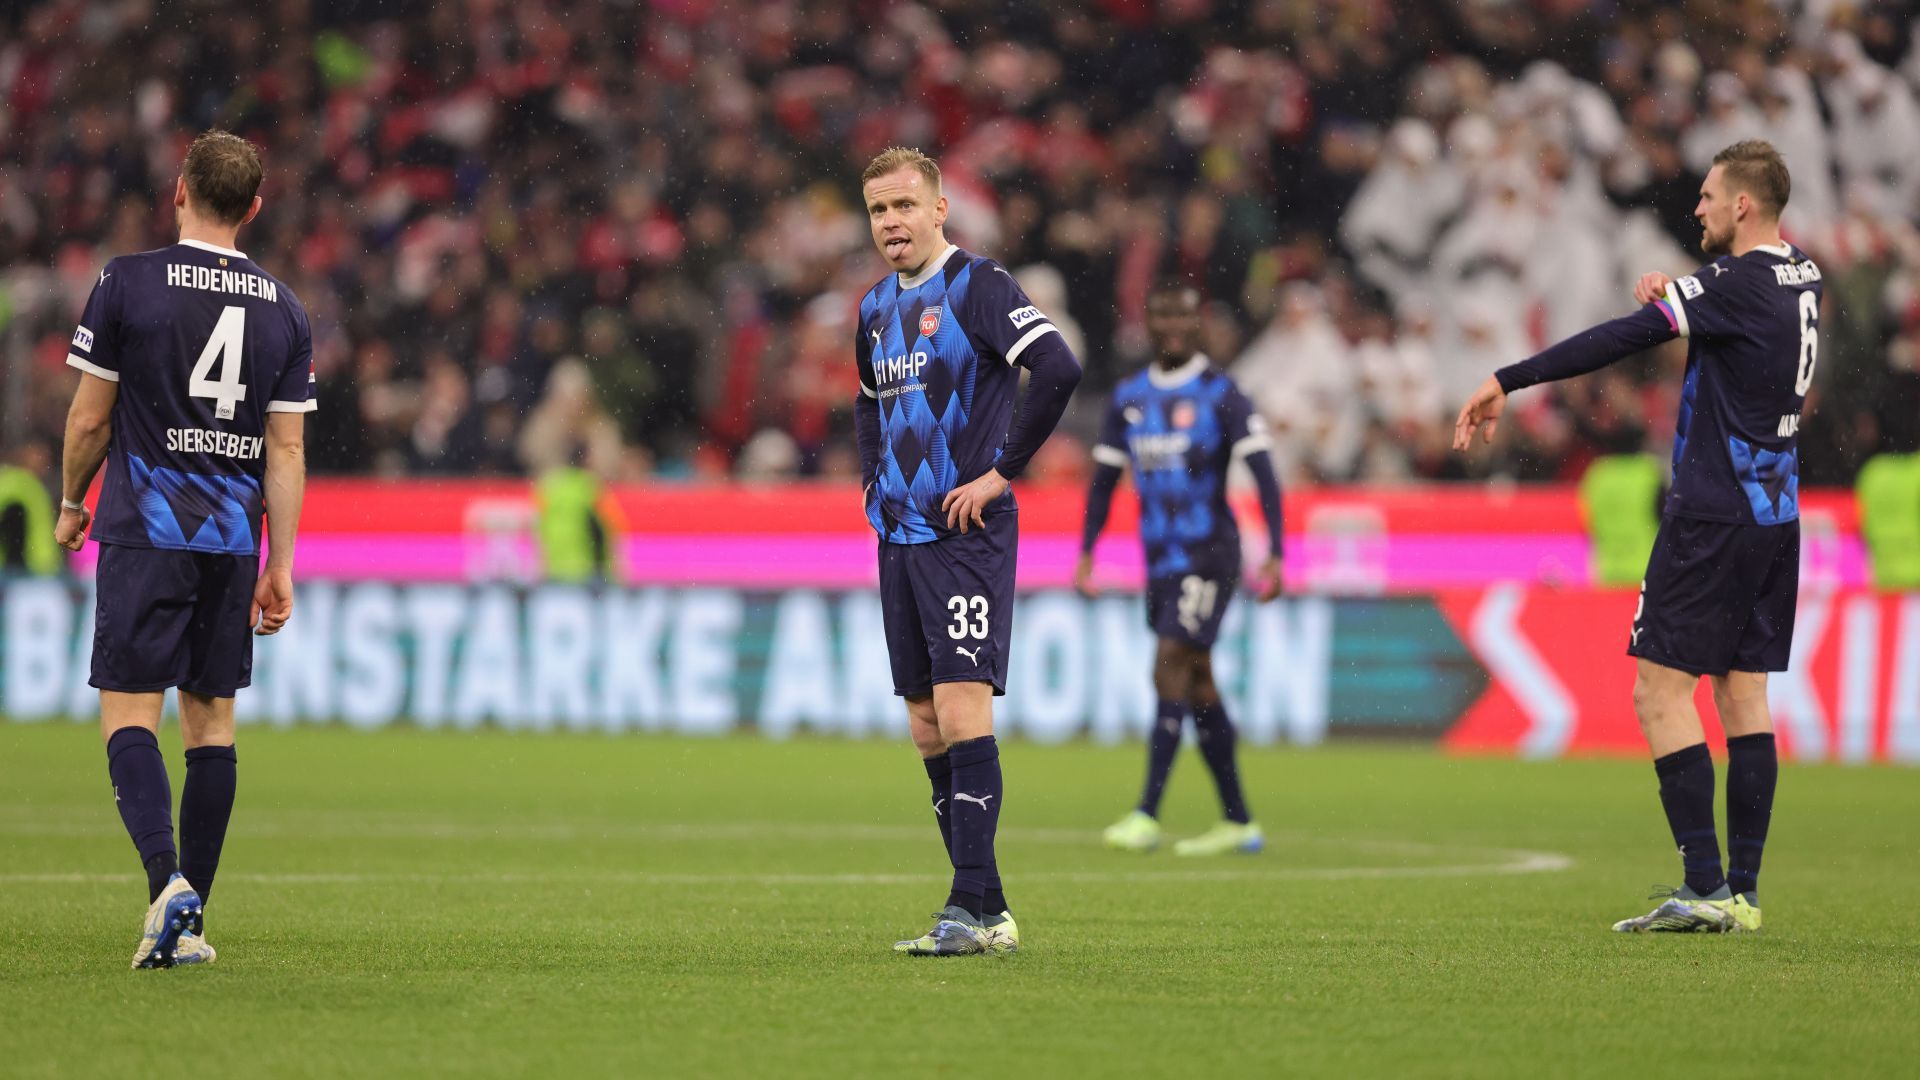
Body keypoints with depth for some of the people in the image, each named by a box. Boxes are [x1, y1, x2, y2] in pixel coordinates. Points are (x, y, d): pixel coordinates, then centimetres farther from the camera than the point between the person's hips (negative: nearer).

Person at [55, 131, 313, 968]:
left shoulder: (128, 282, -5)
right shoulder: (283, 309, 6)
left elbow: (89, 418, -2)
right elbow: (287, 450, 4)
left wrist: (70, 504, 15)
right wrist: (280, 568, 6)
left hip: (145, 530, -4)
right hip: (234, 536, 4)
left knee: (128, 712, -4)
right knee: (212, 717, 9)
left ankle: (166, 878, -25)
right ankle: (191, 922, 9)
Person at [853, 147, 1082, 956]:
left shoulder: (978, 286, -9)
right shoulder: (877, 307, 16)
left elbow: (1058, 369, -21)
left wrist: (1002, 471, -17)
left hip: (965, 533, -8)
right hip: (899, 538, 8)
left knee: (961, 714, -15)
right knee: (926, 727, 7)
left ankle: (973, 910, -16)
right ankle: (985, 911, 11)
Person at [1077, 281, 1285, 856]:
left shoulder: (1220, 394, -8)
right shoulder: (1129, 396, 10)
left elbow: (1263, 473, -12)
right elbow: (1104, 478, 16)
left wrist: (1275, 555, -21)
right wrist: (1086, 554, 9)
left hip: (1207, 553, -6)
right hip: (1159, 555, 6)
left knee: (1171, 671, -15)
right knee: (1198, 684, 8)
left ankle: (1147, 815, -16)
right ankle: (1238, 822, 15)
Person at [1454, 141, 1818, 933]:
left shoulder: (1739, 286, -17)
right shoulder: (1802, 281, 10)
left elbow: (1622, 340, -20)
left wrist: (1506, 383, -17)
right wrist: (1672, 294, 6)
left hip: (1714, 513, -9)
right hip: (1775, 515, 9)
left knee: (1661, 690, -6)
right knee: (1743, 691, 10)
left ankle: (1705, 888, -13)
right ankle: (1743, 891, 8)